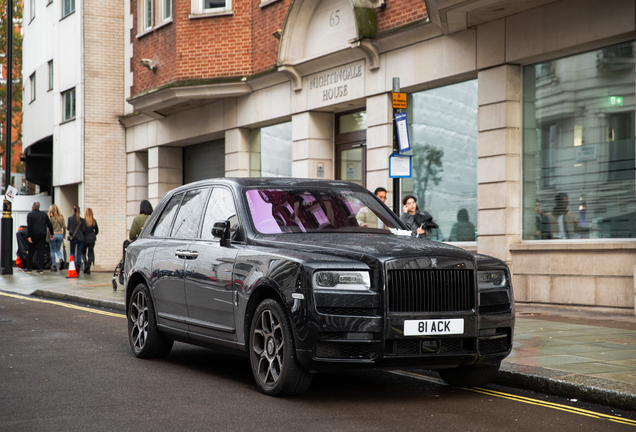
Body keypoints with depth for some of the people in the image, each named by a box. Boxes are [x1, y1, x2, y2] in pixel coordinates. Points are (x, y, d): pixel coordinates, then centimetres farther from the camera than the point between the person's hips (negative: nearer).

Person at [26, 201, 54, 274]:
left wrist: (29, 236, -14)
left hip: (33, 235, -2)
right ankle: (40, 268, -3)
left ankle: (29, 268, 10)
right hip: (42, 235, 2)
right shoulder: (44, 214, 10)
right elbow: (49, 225, 11)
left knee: (31, 252, 7)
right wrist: (51, 233, 20)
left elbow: (29, 226, -11)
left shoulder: (30, 215, -2)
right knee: (41, 252, 2)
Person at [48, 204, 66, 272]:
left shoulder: (50, 217, -9)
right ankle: (61, 259, -12)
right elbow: (64, 227, 4)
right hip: (60, 235, 4)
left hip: (53, 235, -4)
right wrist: (64, 235, 15)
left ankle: (54, 266, 7)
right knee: (58, 250, 17)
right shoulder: (61, 217, 2)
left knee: (53, 251, 7)